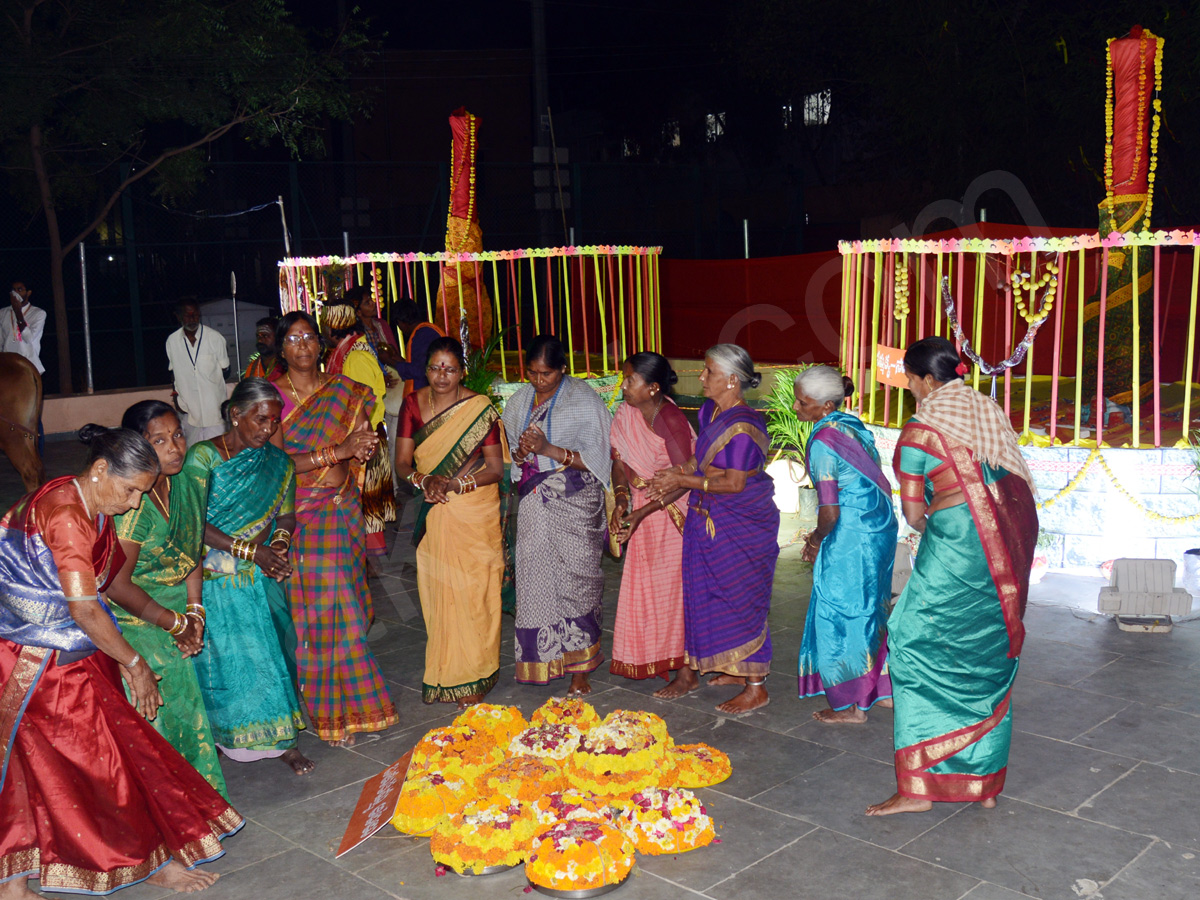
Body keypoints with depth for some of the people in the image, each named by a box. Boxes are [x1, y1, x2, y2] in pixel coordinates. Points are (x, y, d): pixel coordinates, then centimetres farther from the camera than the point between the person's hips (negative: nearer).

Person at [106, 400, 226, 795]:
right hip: (132, 619, -7)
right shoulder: (131, 502, -24)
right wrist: (175, 624, -13)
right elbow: (116, 584, -23)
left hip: (175, 614, 7)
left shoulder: (183, 485, 0)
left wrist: (195, 613, -4)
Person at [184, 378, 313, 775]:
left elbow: (286, 515, 11)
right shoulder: (202, 456, -7)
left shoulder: (277, 463, 9)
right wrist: (250, 550, -17)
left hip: (261, 578, 4)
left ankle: (280, 738, 10)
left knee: (272, 651, 1)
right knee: (222, 656, -5)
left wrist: (279, 545, -12)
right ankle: (218, 736, 13)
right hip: (214, 579, -4)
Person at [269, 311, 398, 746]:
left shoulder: (344, 391, 7)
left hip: (342, 511, 3)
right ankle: (330, 710, 10)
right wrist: (337, 450, -21)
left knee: (344, 607, 5)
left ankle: (349, 702, 19)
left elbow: (359, 451, 13)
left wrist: (364, 447, -11)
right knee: (315, 609, -2)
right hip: (299, 513, -3)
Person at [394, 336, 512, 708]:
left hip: (475, 514, -3)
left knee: (472, 592, 0)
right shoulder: (413, 404, 2)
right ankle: (442, 673, 22)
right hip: (434, 515, 3)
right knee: (437, 591, 8)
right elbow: (402, 461, 2)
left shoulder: (480, 408, -8)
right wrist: (424, 480, -19)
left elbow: (496, 468, -7)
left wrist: (454, 484, -20)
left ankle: (472, 680, 13)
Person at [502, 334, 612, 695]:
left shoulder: (584, 401, -5)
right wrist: (522, 452, -8)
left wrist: (549, 449, -19)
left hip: (574, 505, -4)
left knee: (574, 580, -4)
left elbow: (594, 458, -10)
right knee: (536, 580, 1)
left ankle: (579, 672, 5)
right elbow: (508, 455, 15)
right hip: (535, 503, 4)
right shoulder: (521, 400, 10)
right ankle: (543, 661, 13)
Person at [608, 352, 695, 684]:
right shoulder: (625, 414, -3)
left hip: (674, 510, -7)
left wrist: (642, 513, -22)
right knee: (641, 585, 13)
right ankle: (650, 660, 28)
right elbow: (619, 462, 5)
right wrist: (621, 499, -12)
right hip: (642, 510, 7)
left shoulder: (671, 420, -24)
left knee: (674, 587, -1)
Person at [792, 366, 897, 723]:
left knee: (840, 616, 5)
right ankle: (882, 690, 31)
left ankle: (850, 705, 15)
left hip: (851, 538, -9)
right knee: (868, 610, 20)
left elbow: (830, 513, -20)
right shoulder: (853, 425, 7)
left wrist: (816, 539, 2)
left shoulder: (822, 443, -19)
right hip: (881, 528, 9)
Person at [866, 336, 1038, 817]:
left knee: (919, 650, 2)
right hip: (1011, 544, 7)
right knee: (990, 657, 14)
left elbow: (913, 513, -5)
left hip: (957, 547, -7)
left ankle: (917, 785, 1)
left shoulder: (918, 431, -8)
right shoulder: (989, 409, 10)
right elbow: (1016, 480, 13)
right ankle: (986, 782, 22)